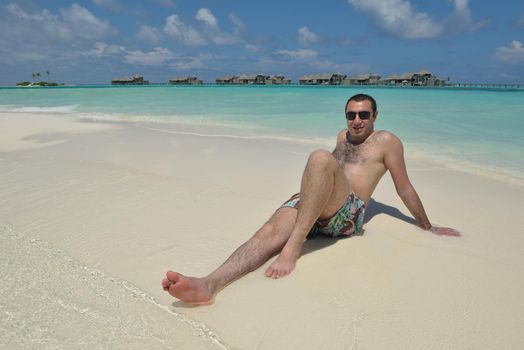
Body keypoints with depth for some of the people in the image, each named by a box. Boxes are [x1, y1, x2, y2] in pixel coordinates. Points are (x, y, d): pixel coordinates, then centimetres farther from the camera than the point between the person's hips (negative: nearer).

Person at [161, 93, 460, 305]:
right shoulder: (343, 136, 30)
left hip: (347, 215, -5)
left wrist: (428, 227, 19)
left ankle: (292, 249, -37)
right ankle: (210, 284, -49)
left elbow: (405, 188, 16)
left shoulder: (386, 141, 13)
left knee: (320, 157, -34)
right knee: (271, 231, -28)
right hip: (308, 206, 5)